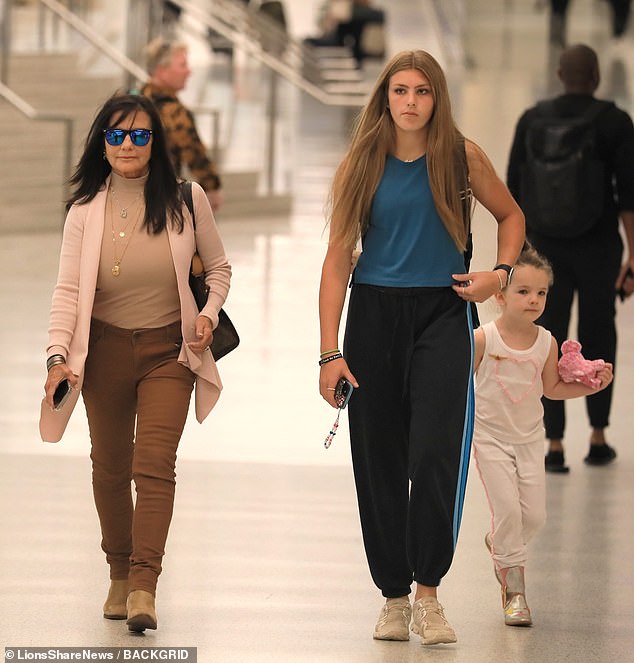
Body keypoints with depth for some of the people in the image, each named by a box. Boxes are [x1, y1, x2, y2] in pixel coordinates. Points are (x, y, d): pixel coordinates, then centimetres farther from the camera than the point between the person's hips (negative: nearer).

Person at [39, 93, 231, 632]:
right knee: (110, 466, 13)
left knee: (155, 464, -15)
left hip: (168, 350, -2)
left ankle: (144, 587, -20)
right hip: (105, 349, 2)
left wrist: (209, 312, -8)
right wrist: (58, 355, -19)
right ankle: (119, 573, 31)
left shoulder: (186, 201, -3)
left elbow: (218, 266, 10)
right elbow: (68, 290, -7)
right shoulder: (86, 211, -3)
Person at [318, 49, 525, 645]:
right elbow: (337, 259, 0)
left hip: (442, 313, -1)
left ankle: (429, 593, -6)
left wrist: (500, 272, -1)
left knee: (435, 454, -15)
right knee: (379, 461, 3)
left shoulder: (462, 157, 1)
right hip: (375, 312, 1)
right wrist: (330, 353, -6)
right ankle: (394, 596, 12)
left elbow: (510, 216, 18)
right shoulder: (361, 166, 2)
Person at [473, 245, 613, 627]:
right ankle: (514, 588, -3)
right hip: (491, 437, -4)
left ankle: (499, 544, 35)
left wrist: (591, 386, -4)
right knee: (507, 507, -13)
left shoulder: (546, 343, -5)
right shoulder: (483, 339, -15)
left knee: (534, 515, 2)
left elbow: (552, 388, 8)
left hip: (530, 438, 4)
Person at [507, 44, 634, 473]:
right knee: (598, 339, 15)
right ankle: (598, 439, 21)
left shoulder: (532, 120, 0)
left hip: (546, 245, 1)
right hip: (598, 247, -1)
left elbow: (514, 188, 3)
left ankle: (554, 445, -1)